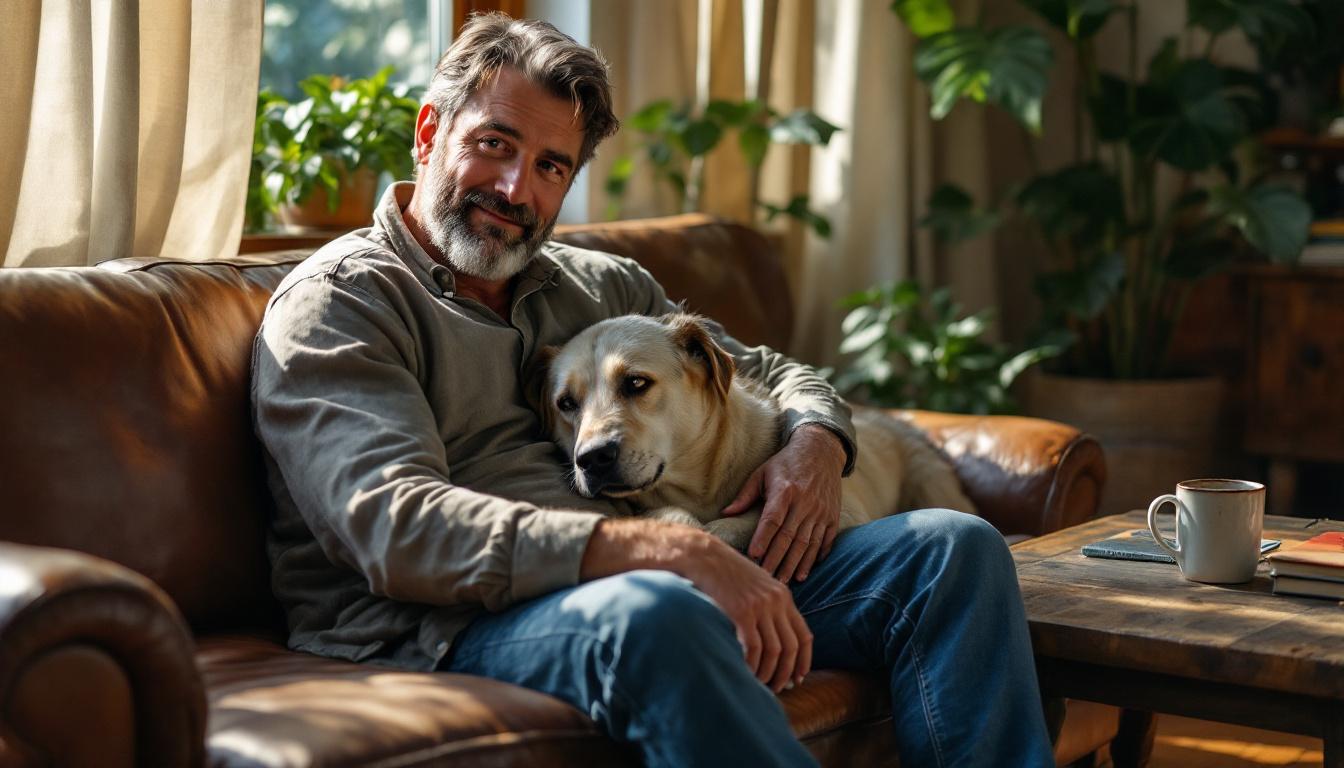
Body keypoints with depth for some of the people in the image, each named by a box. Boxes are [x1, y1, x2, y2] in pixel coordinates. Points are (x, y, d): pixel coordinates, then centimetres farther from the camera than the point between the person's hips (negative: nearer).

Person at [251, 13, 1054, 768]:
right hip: (445, 630, -7)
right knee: (651, 611, -41)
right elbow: (398, 528, -16)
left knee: (954, 546, -6)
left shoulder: (602, 285, 22)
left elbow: (769, 370, 33)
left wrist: (816, 445, 5)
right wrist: (667, 551, -26)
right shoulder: (338, 301, 0)